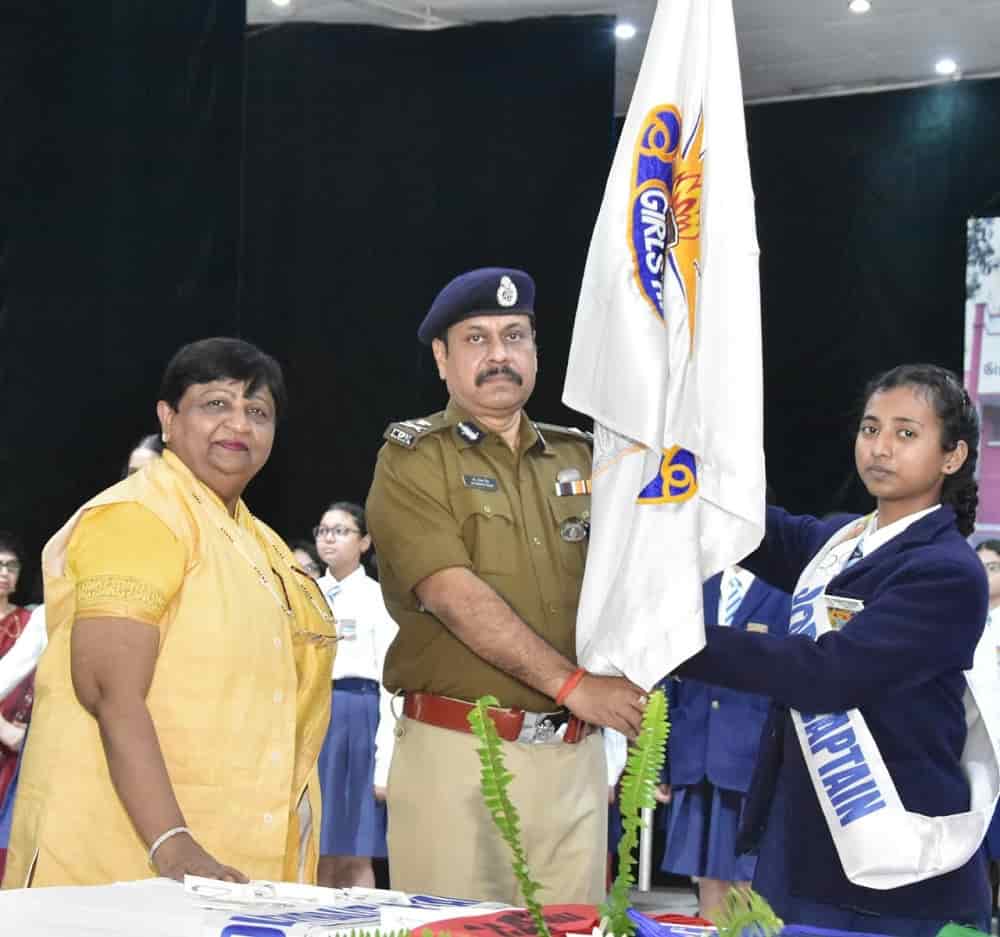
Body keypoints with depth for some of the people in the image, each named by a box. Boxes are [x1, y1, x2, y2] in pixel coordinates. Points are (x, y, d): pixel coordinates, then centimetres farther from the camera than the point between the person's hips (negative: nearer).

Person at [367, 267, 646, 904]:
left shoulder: (580, 458, 15)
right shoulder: (414, 459, -1)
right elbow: (455, 596, -13)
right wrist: (573, 685, -17)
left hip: (575, 755, 4)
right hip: (457, 752, -4)